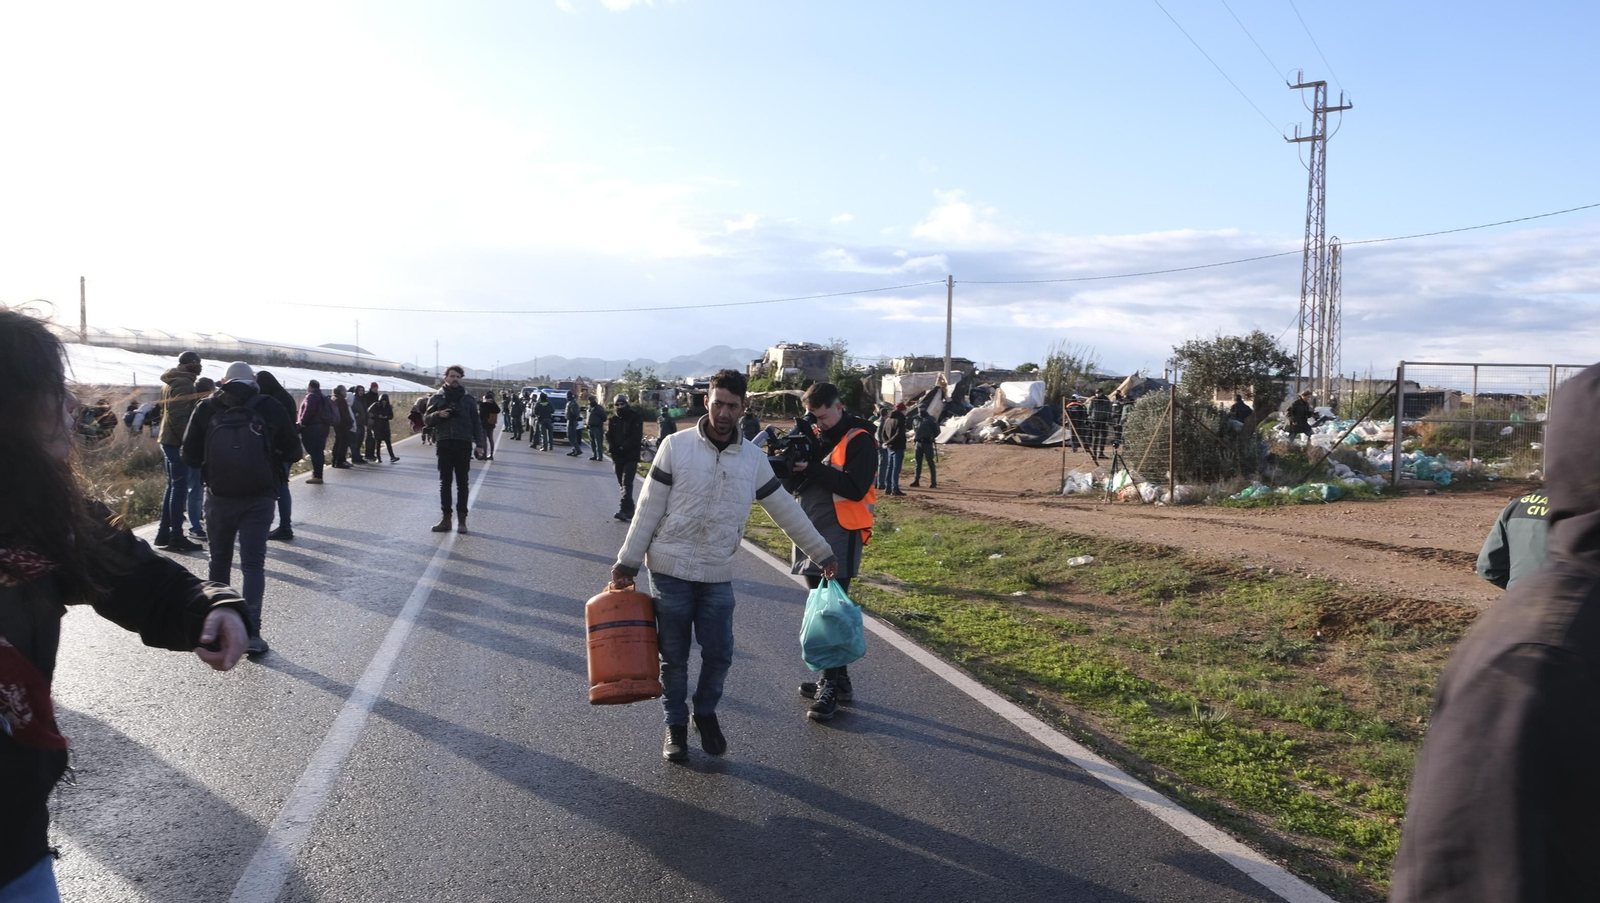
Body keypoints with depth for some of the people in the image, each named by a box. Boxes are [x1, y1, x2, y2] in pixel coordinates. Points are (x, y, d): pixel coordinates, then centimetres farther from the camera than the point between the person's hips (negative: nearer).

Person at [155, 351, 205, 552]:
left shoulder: (170, 382, 19)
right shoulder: (184, 383, -14)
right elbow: (178, 416, -23)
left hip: (169, 440, 10)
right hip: (178, 442, -10)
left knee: (172, 487, 15)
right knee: (180, 489, -7)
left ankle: (164, 534, 18)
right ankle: (176, 537, -5)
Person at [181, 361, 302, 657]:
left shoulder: (206, 408, 3)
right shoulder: (270, 407, -1)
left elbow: (191, 458, 4)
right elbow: (293, 453, 4)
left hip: (220, 497, 2)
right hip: (260, 497, -1)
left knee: (220, 560, 18)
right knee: (253, 563, 0)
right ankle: (251, 632, -9)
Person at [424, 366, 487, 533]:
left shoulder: (468, 399, 7)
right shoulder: (437, 398, 7)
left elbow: (476, 422, 6)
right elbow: (426, 419, 8)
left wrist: (480, 443, -4)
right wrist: (438, 414, -13)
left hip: (463, 445, -1)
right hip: (444, 444, 1)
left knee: (462, 483, 2)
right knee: (445, 482, 4)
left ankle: (462, 519, 6)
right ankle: (445, 518, 8)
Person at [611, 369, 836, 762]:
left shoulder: (753, 458, 1)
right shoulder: (676, 446, -8)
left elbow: (785, 509, 9)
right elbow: (649, 509, -5)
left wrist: (821, 553, 13)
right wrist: (627, 562, -4)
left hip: (718, 575, 2)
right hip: (670, 571, -2)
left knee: (719, 655, 4)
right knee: (674, 657, 8)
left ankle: (706, 713, 30)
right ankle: (676, 724, 27)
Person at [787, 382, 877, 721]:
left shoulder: (858, 439, -8)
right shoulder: (814, 436, 12)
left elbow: (855, 488, -20)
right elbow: (794, 484, 11)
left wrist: (811, 469, -22)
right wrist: (790, 465, -11)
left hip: (840, 535, -8)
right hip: (811, 532, 8)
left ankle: (831, 687, -4)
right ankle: (838, 680, 23)